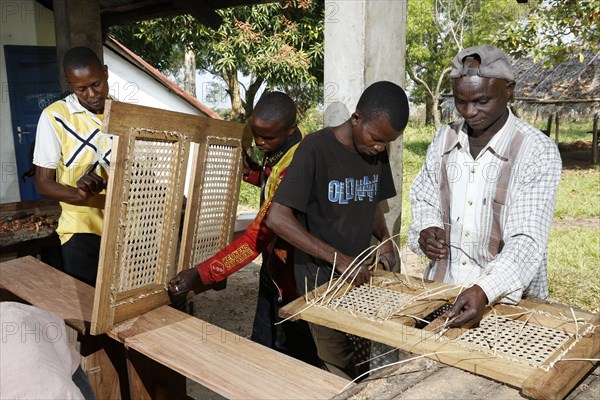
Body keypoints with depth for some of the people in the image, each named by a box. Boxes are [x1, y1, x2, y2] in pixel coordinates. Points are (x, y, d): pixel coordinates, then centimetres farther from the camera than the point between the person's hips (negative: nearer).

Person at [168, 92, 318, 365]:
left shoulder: (294, 165, -31)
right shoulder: (276, 151, -2)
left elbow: (259, 236, -34)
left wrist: (202, 275, -33)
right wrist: (250, 170, -2)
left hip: (291, 273, -9)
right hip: (274, 267, 9)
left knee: (294, 351, 10)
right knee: (261, 345, 20)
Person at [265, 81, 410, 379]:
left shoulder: (377, 153, 3)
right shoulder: (315, 148, -17)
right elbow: (278, 219, -22)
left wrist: (384, 239, -3)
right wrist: (339, 259, -24)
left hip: (361, 276, 6)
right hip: (322, 281, -6)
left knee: (370, 365, 12)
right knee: (343, 372, 3)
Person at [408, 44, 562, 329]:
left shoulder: (538, 152, -15)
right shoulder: (444, 139, 0)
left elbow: (527, 241, -20)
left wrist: (484, 290, -35)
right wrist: (426, 230, -9)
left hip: (509, 297, -4)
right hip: (442, 287, 4)